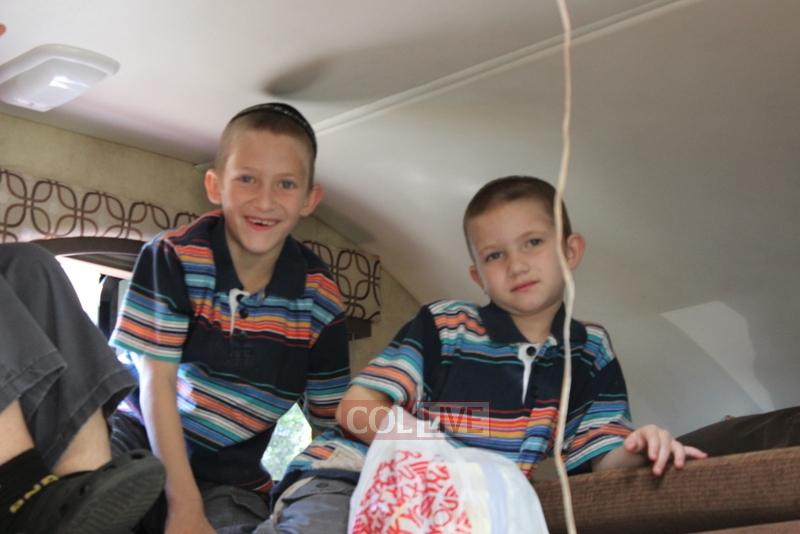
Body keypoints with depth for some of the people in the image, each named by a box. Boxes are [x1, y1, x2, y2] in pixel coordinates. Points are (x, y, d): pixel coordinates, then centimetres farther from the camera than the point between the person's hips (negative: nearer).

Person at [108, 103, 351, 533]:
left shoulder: (320, 298, -5)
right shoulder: (172, 258, -10)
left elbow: (330, 420, 4)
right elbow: (156, 382, -13)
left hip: (234, 482, 2)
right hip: (145, 440, -1)